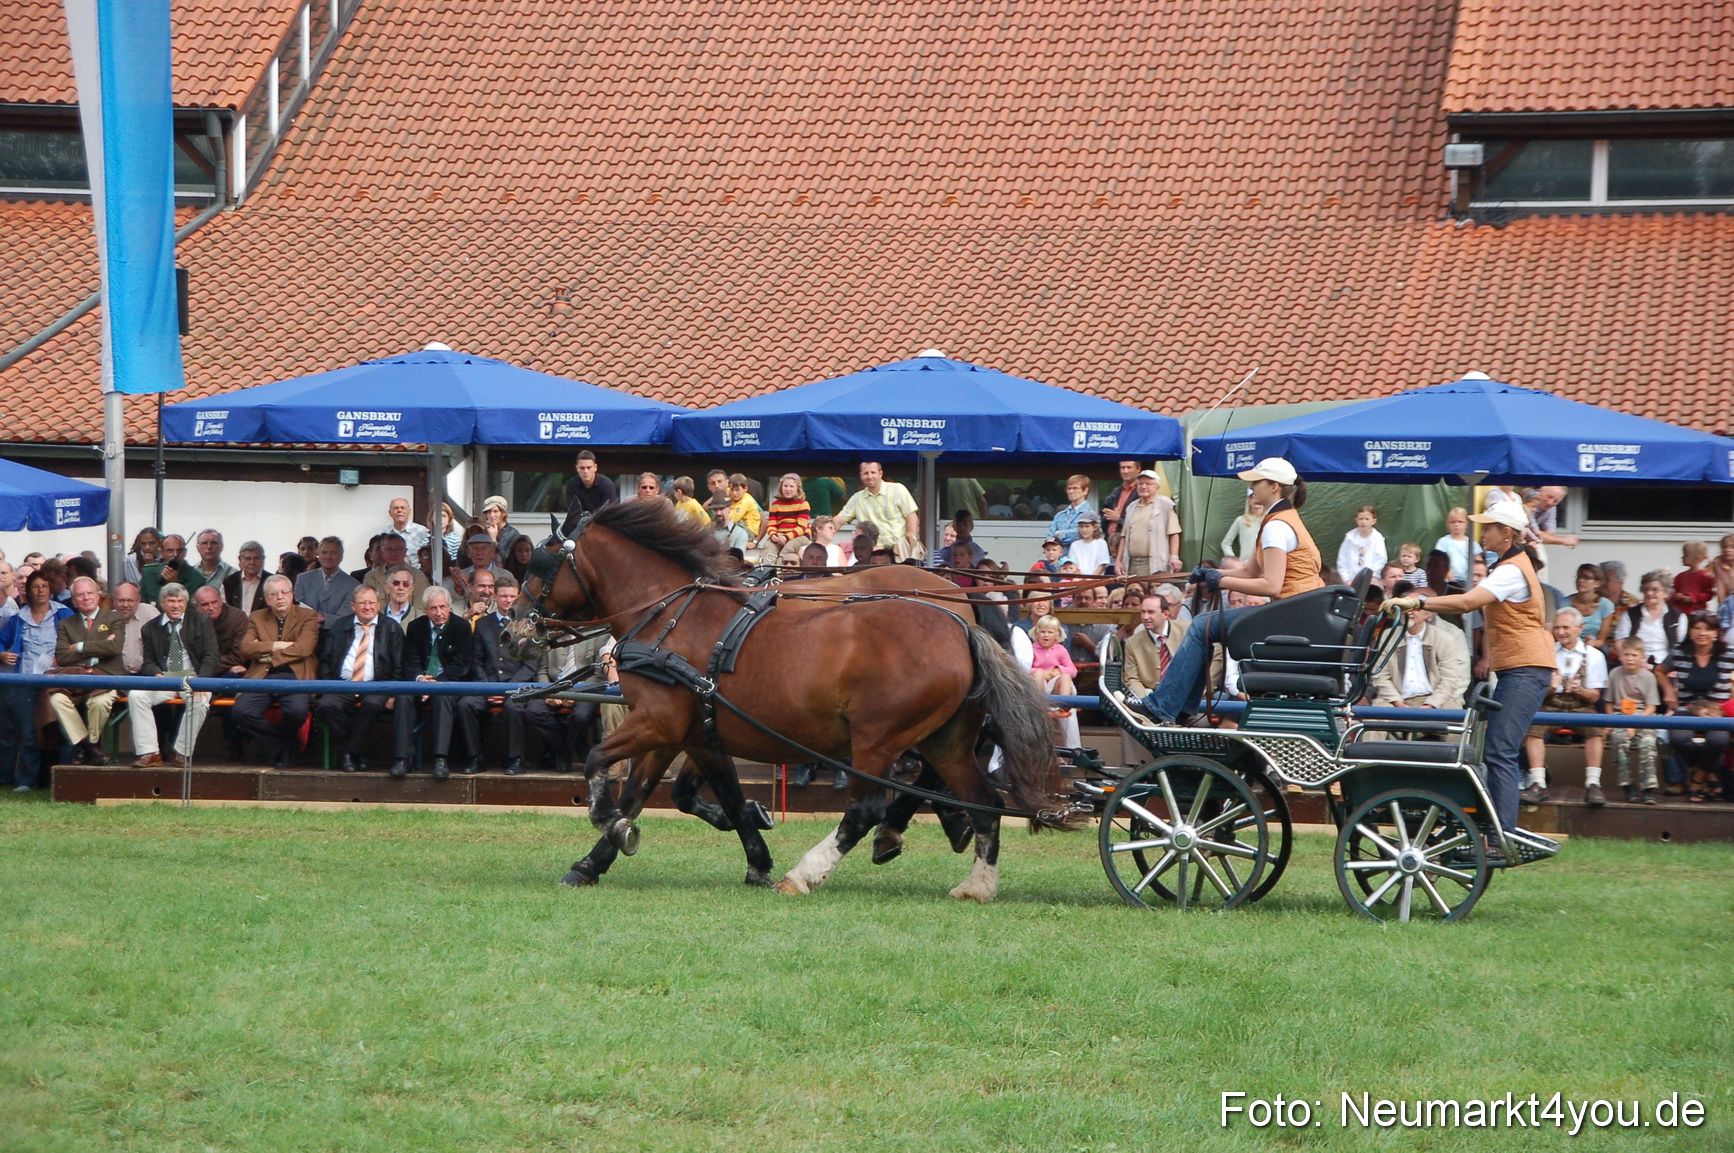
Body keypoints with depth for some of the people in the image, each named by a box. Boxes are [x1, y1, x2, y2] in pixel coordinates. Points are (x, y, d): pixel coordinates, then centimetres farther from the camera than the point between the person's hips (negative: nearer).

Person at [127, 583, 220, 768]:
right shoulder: (151, 628, 13)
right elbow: (148, 662, 12)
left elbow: (210, 656, -1)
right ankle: (149, 752, -24)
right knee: (135, 695, -26)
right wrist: (157, 675, -14)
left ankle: (181, 753, -21)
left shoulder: (201, 621, 6)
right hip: (163, 679, 2)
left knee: (199, 701, -36)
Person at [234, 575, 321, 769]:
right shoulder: (257, 618, 19)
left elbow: (303, 649, -6)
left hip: (294, 676, -3)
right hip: (262, 677, 3)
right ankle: (283, 743, -5)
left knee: (297, 710, -35)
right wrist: (275, 646, -7)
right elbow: (246, 649, 3)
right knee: (240, 711, -26)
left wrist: (270, 656, -3)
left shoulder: (308, 616, 9)